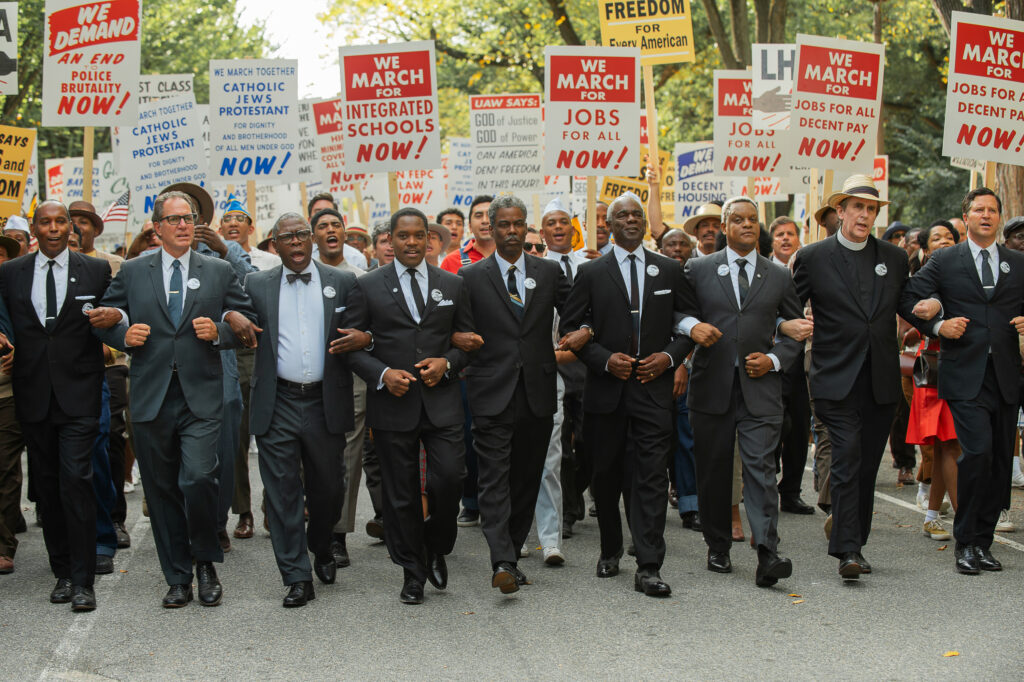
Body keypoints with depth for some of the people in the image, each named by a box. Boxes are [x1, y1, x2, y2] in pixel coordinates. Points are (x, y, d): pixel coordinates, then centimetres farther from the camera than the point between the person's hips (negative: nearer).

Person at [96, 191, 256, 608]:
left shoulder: (219, 272, 9)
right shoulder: (132, 272, 10)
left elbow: (246, 321, 9)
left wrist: (219, 332, -10)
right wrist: (125, 335, -8)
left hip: (201, 397, -2)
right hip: (150, 398, 2)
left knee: (198, 480, -16)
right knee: (162, 491, 7)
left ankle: (206, 564, 9)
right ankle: (178, 578, 20)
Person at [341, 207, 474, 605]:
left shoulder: (452, 285, 9)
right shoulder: (368, 286, 3)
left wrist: (447, 363, -7)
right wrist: (382, 374, -13)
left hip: (442, 401, 1)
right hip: (393, 403, -1)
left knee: (449, 479, -9)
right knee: (401, 493, 5)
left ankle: (436, 548, 19)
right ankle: (412, 572, 19)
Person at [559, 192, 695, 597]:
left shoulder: (669, 270, 9)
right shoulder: (591, 273, 5)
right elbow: (570, 327, 3)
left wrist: (670, 356, -5)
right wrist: (605, 360, -10)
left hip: (654, 387, 0)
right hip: (606, 389, 0)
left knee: (651, 478, -7)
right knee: (606, 476, 10)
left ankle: (648, 568, -6)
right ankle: (610, 551, 30)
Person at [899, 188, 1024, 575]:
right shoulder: (944, 261, 6)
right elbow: (908, 300, 1)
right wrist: (938, 325, -11)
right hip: (965, 375, -4)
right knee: (978, 452, -16)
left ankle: (983, 541, 16)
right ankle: (966, 542, -3)